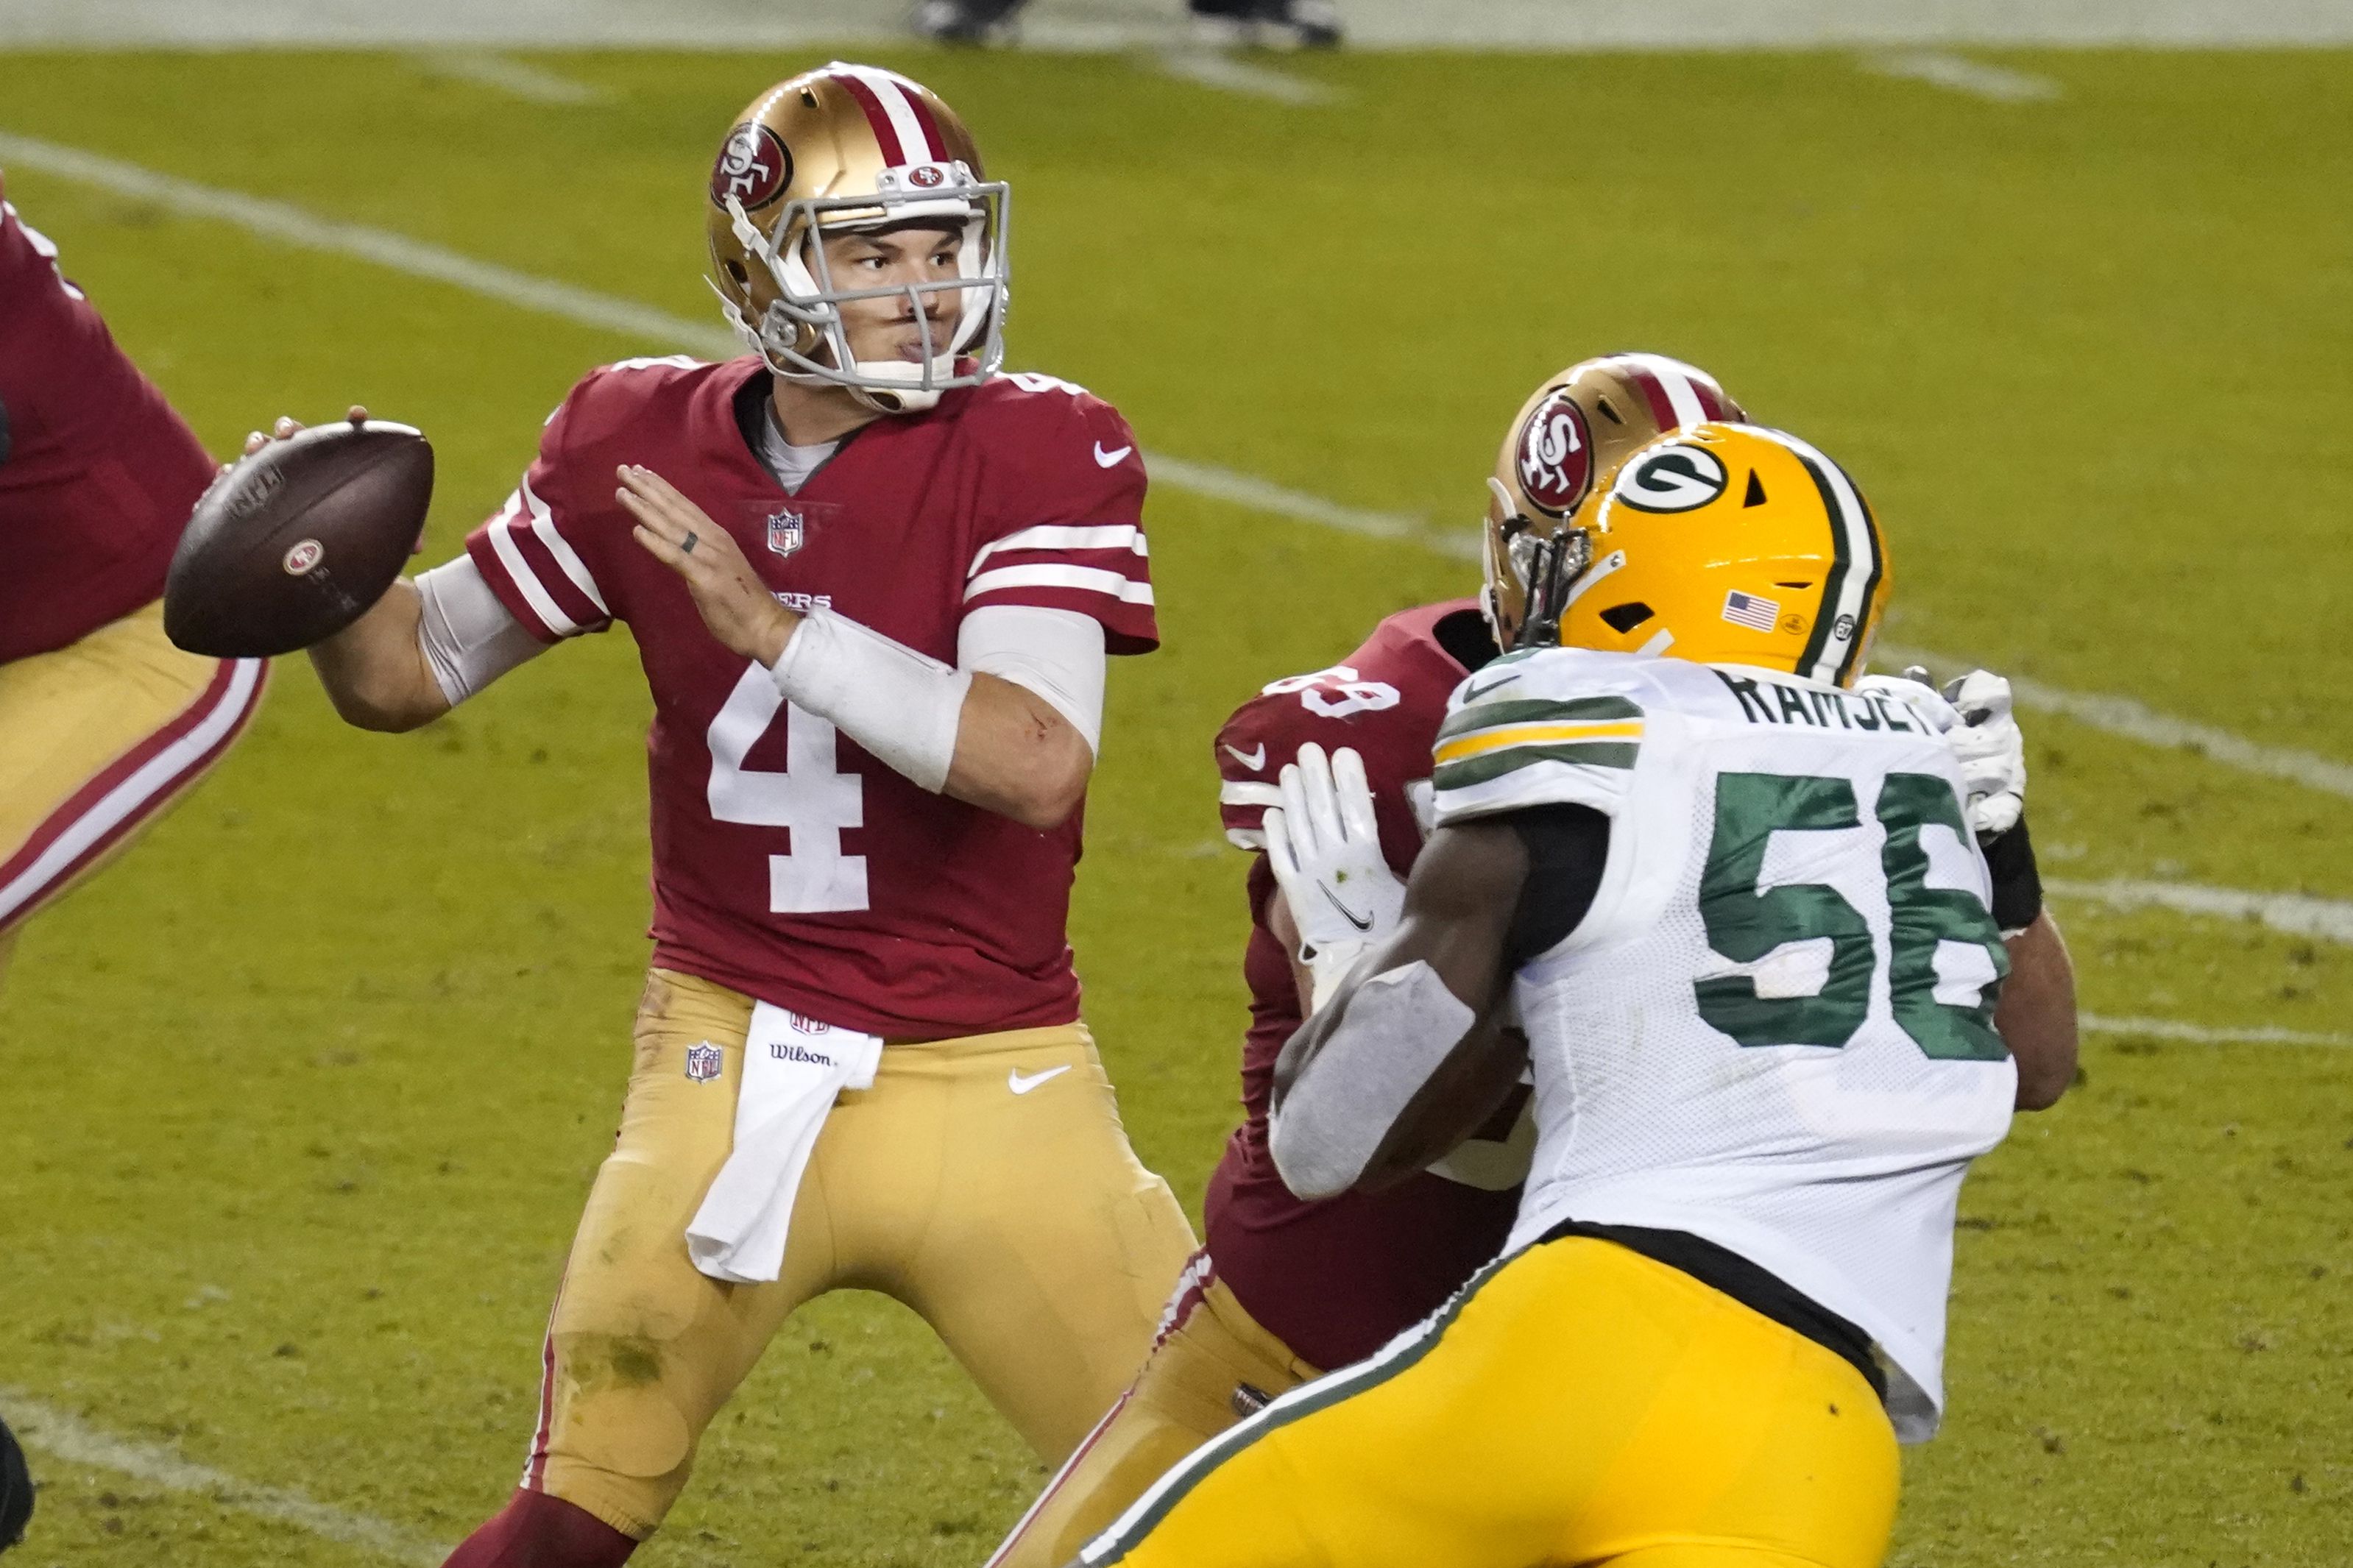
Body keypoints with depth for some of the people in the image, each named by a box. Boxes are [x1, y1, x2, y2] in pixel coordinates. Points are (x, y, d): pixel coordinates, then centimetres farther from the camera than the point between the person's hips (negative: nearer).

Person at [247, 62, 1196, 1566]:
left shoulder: (1037, 455, -11)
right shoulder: (645, 449, -1)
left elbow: (1034, 761, -26)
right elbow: (406, 670, 10)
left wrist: (770, 622, -32)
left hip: (992, 1085, -1)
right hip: (733, 1062, 1)